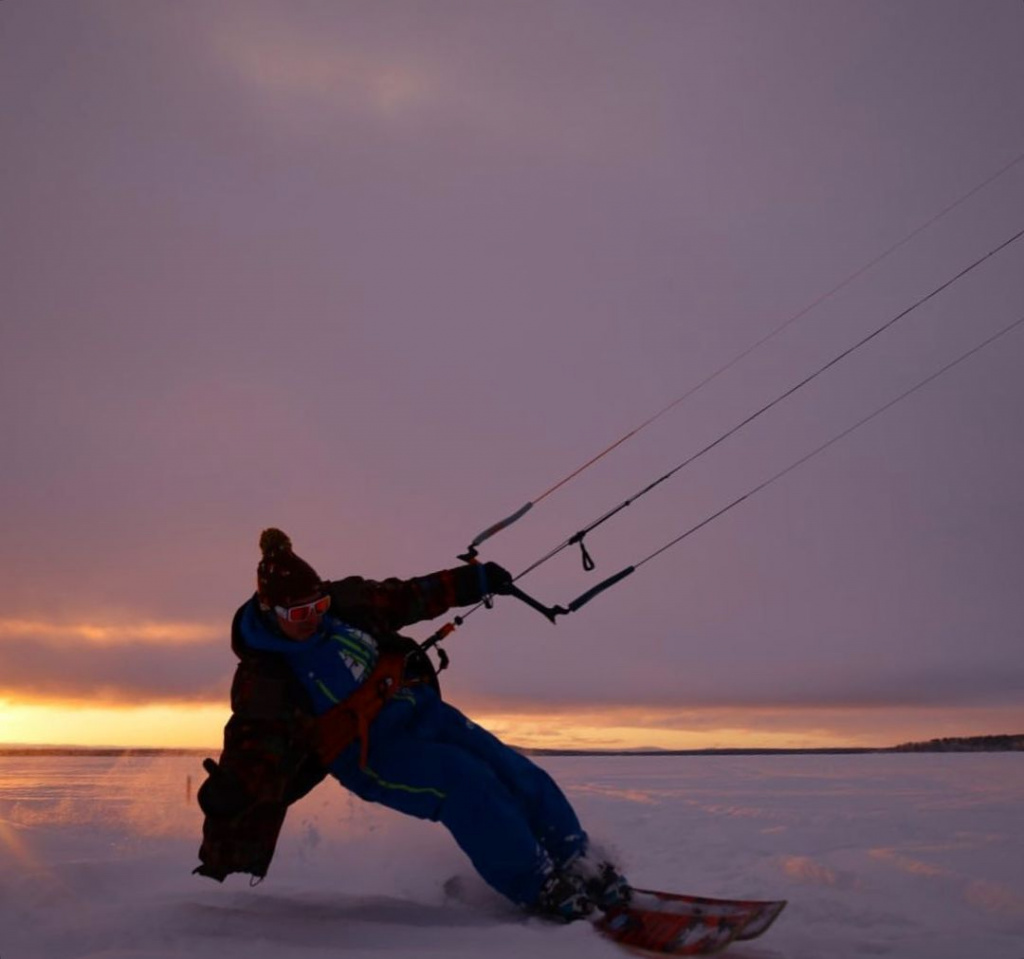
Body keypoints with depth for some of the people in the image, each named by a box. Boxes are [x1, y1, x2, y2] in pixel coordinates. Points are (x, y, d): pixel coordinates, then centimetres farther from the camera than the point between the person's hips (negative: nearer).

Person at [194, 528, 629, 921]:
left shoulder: (344, 600, -5)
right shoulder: (261, 682, -16)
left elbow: (403, 598, 11)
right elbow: (253, 759, -16)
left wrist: (467, 581, 11)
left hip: (419, 708, 6)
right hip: (370, 752, -5)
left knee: (514, 772, -6)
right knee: (466, 784, -24)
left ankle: (581, 866, 8)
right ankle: (542, 890, -11)